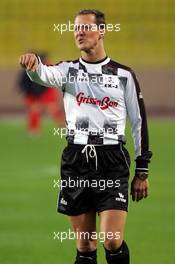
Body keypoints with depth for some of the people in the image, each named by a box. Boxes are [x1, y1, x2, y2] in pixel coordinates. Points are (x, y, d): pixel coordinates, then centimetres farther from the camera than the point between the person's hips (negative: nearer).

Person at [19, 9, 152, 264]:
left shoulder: (124, 75, 5)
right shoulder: (69, 70, 8)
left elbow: (139, 122, 9)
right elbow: (45, 75, -16)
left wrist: (142, 171, 7)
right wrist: (33, 64, -41)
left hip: (112, 162, -2)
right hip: (76, 159, 2)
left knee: (112, 240, -13)